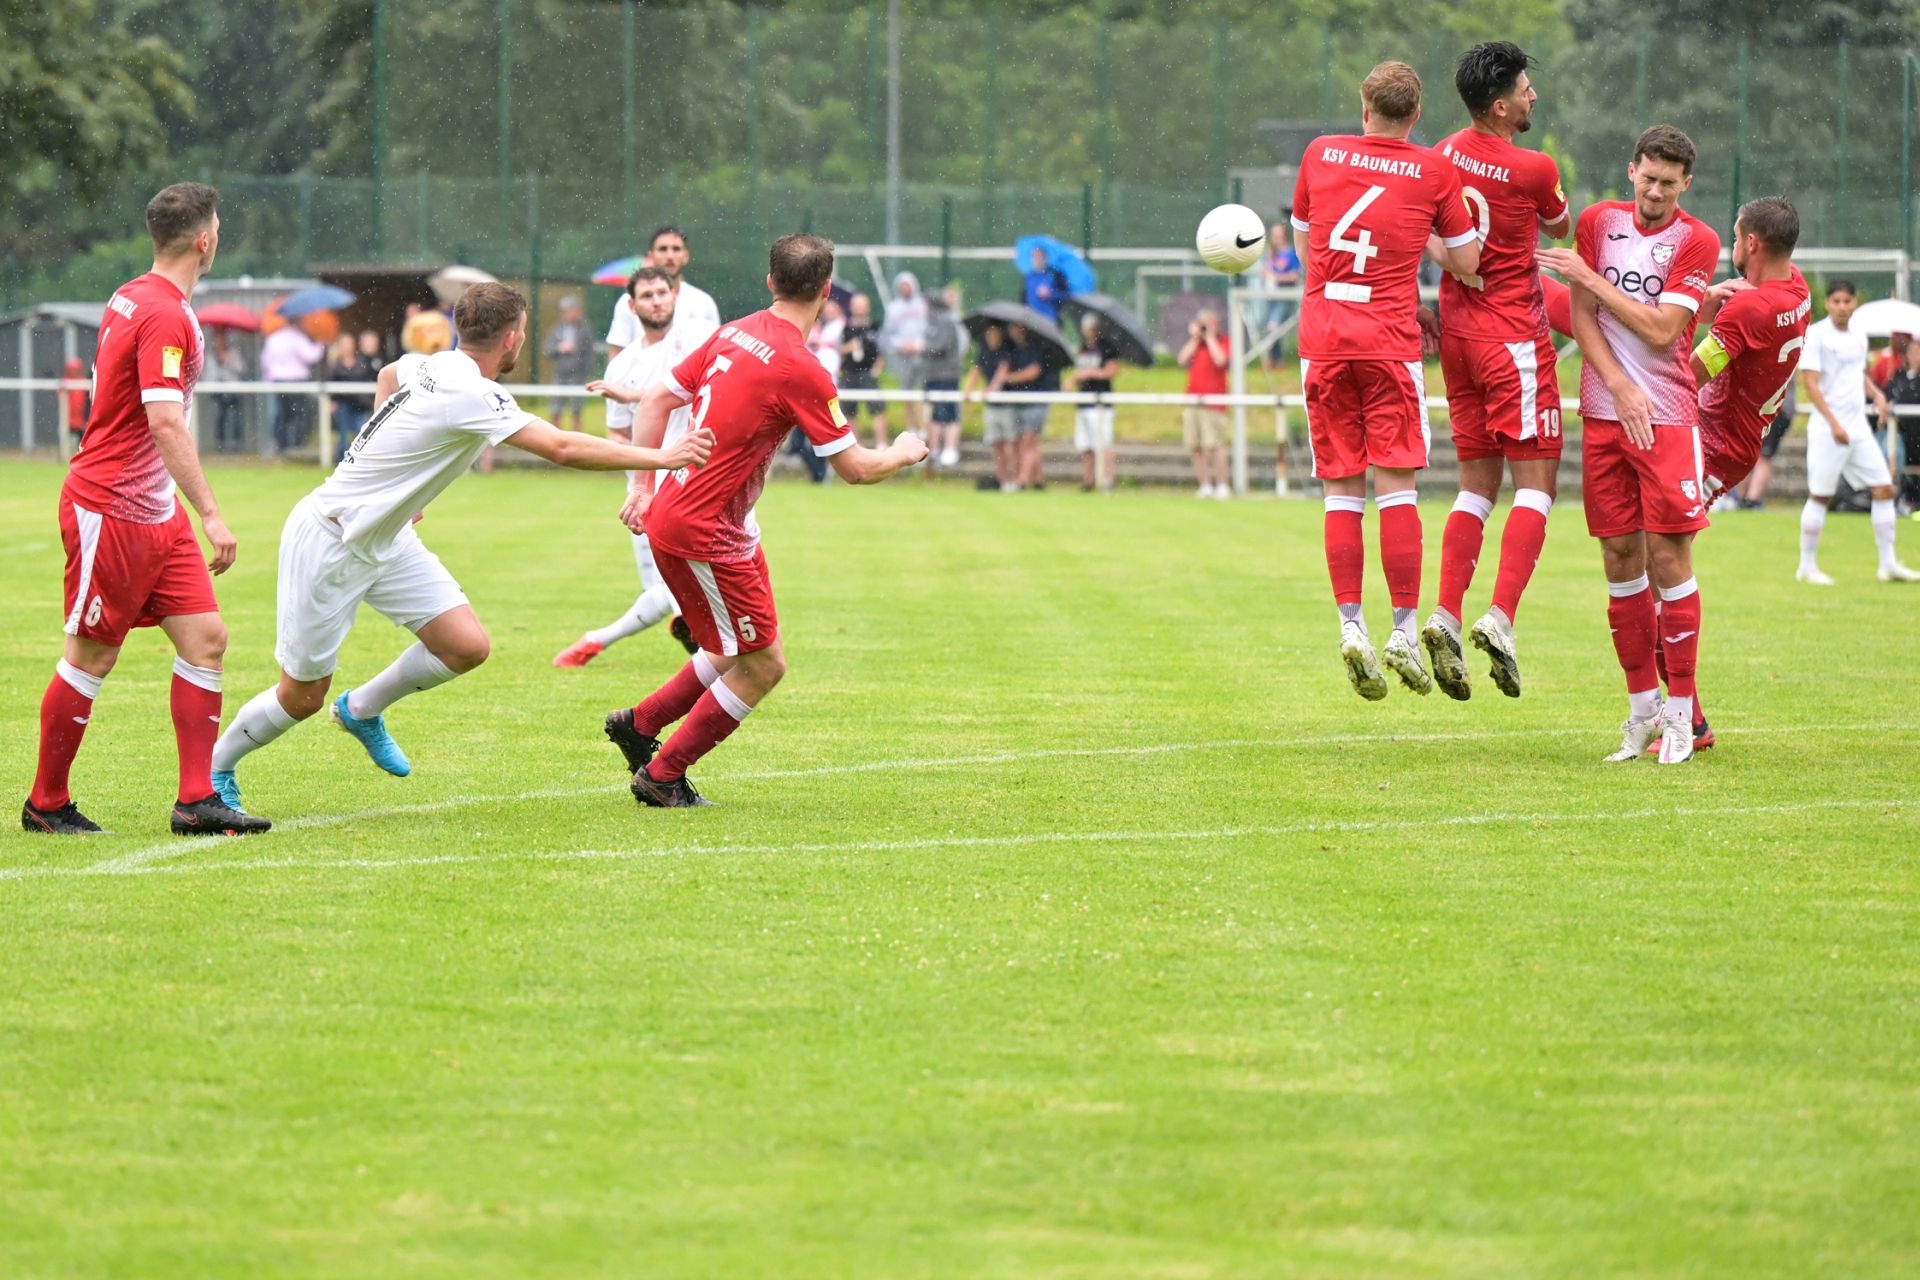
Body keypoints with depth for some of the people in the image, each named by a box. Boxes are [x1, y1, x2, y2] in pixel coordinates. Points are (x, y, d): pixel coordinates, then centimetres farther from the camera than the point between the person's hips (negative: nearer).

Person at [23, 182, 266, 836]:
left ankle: (196, 800, 0)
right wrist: (210, 514, -29)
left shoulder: (131, 298, 11)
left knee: (206, 639, 2)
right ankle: (45, 803, 13)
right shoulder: (165, 315, -19)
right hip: (108, 511, -9)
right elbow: (164, 421, -27)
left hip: (155, 513, 9)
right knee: (91, 659, 1)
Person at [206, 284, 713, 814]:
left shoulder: (432, 366, -1)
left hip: (385, 537, 9)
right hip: (328, 544, -9)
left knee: (467, 646, -2)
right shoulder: (470, 394, -27)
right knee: (302, 696, 2)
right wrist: (660, 457, -25)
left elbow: (390, 374, 25)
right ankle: (215, 768, 24)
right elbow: (563, 449, -31)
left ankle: (362, 710, 21)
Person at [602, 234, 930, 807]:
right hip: (699, 532, -9)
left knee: (744, 653, 19)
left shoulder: (734, 335, 5)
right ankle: (661, 776, 11)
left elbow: (655, 400, 11)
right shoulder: (801, 371, -20)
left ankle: (639, 723, 28)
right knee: (762, 666, 2)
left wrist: (644, 486, 16)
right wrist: (903, 453, 6)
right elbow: (855, 468, -14)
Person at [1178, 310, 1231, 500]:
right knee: (1194, 448, 2)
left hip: (1213, 404, -6)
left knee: (1213, 445, -14)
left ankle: (1222, 486, -10)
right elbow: (1182, 361, 8)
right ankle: (1205, 485, 8)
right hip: (1192, 402, 6)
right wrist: (1195, 338, 4)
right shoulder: (1195, 343, 20)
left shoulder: (1222, 342, 3)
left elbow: (1220, 360, -15)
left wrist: (1210, 336, -5)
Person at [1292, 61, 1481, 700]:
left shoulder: (1320, 155, 8)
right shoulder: (1434, 172, 1)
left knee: (1341, 491, 4)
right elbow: (1467, 263, 6)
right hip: (1390, 341, -2)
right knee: (1396, 486, -1)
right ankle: (1404, 632, -4)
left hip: (1322, 337, 2)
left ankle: (1351, 626, -5)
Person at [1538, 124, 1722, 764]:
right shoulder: (1598, 221, 8)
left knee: (1667, 555, -7)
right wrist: (1619, 387, -9)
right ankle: (1642, 705, 11)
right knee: (1620, 557, 3)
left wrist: (1590, 278, -8)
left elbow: (1660, 331, -10)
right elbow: (1582, 317, 4)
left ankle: (1680, 710, -2)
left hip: (1668, 416, -3)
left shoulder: (1697, 241, -2)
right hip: (1604, 414, 3)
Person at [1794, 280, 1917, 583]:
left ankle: (1888, 564, 7)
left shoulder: (1858, 337, 11)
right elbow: (1810, 382, -14)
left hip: (1858, 427, 7)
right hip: (1827, 429, -7)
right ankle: (1807, 566, 8)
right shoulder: (1815, 335, -9)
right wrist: (1834, 423, -22)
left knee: (1884, 489, 2)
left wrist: (1876, 394, 6)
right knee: (1820, 496, -2)